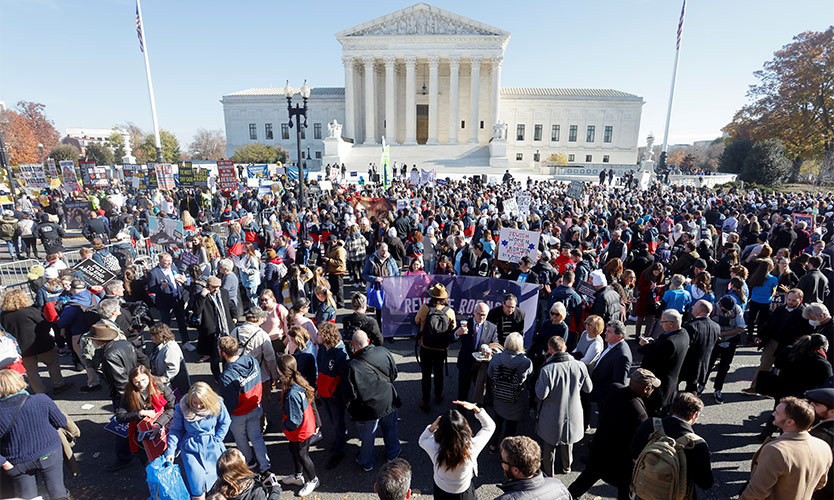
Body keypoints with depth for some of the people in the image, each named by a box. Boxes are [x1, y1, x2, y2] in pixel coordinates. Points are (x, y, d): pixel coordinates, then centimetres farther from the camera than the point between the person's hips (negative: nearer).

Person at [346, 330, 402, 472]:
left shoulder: (353, 366, -28)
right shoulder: (383, 352, -17)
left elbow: (351, 394, -19)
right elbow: (394, 374, -2)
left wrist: (350, 410, 0)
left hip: (368, 407, -3)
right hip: (388, 401, 3)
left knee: (367, 436, 21)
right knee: (390, 428, 28)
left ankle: (366, 463, 44)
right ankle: (393, 453, 51)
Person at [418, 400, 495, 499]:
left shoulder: (435, 447, -35)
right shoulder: (472, 447, -35)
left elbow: (421, 441, -7)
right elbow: (490, 426, -17)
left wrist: (432, 427, -23)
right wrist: (475, 408, -22)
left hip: (441, 492, 1)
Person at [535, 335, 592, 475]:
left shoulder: (547, 369, -29)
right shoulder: (580, 366, -17)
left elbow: (541, 395, -22)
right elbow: (588, 389, -2)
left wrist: (538, 382, -5)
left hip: (552, 417, -3)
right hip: (573, 414, 4)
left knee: (550, 444, 20)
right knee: (568, 442, 29)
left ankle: (549, 473, 39)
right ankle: (566, 466, 52)